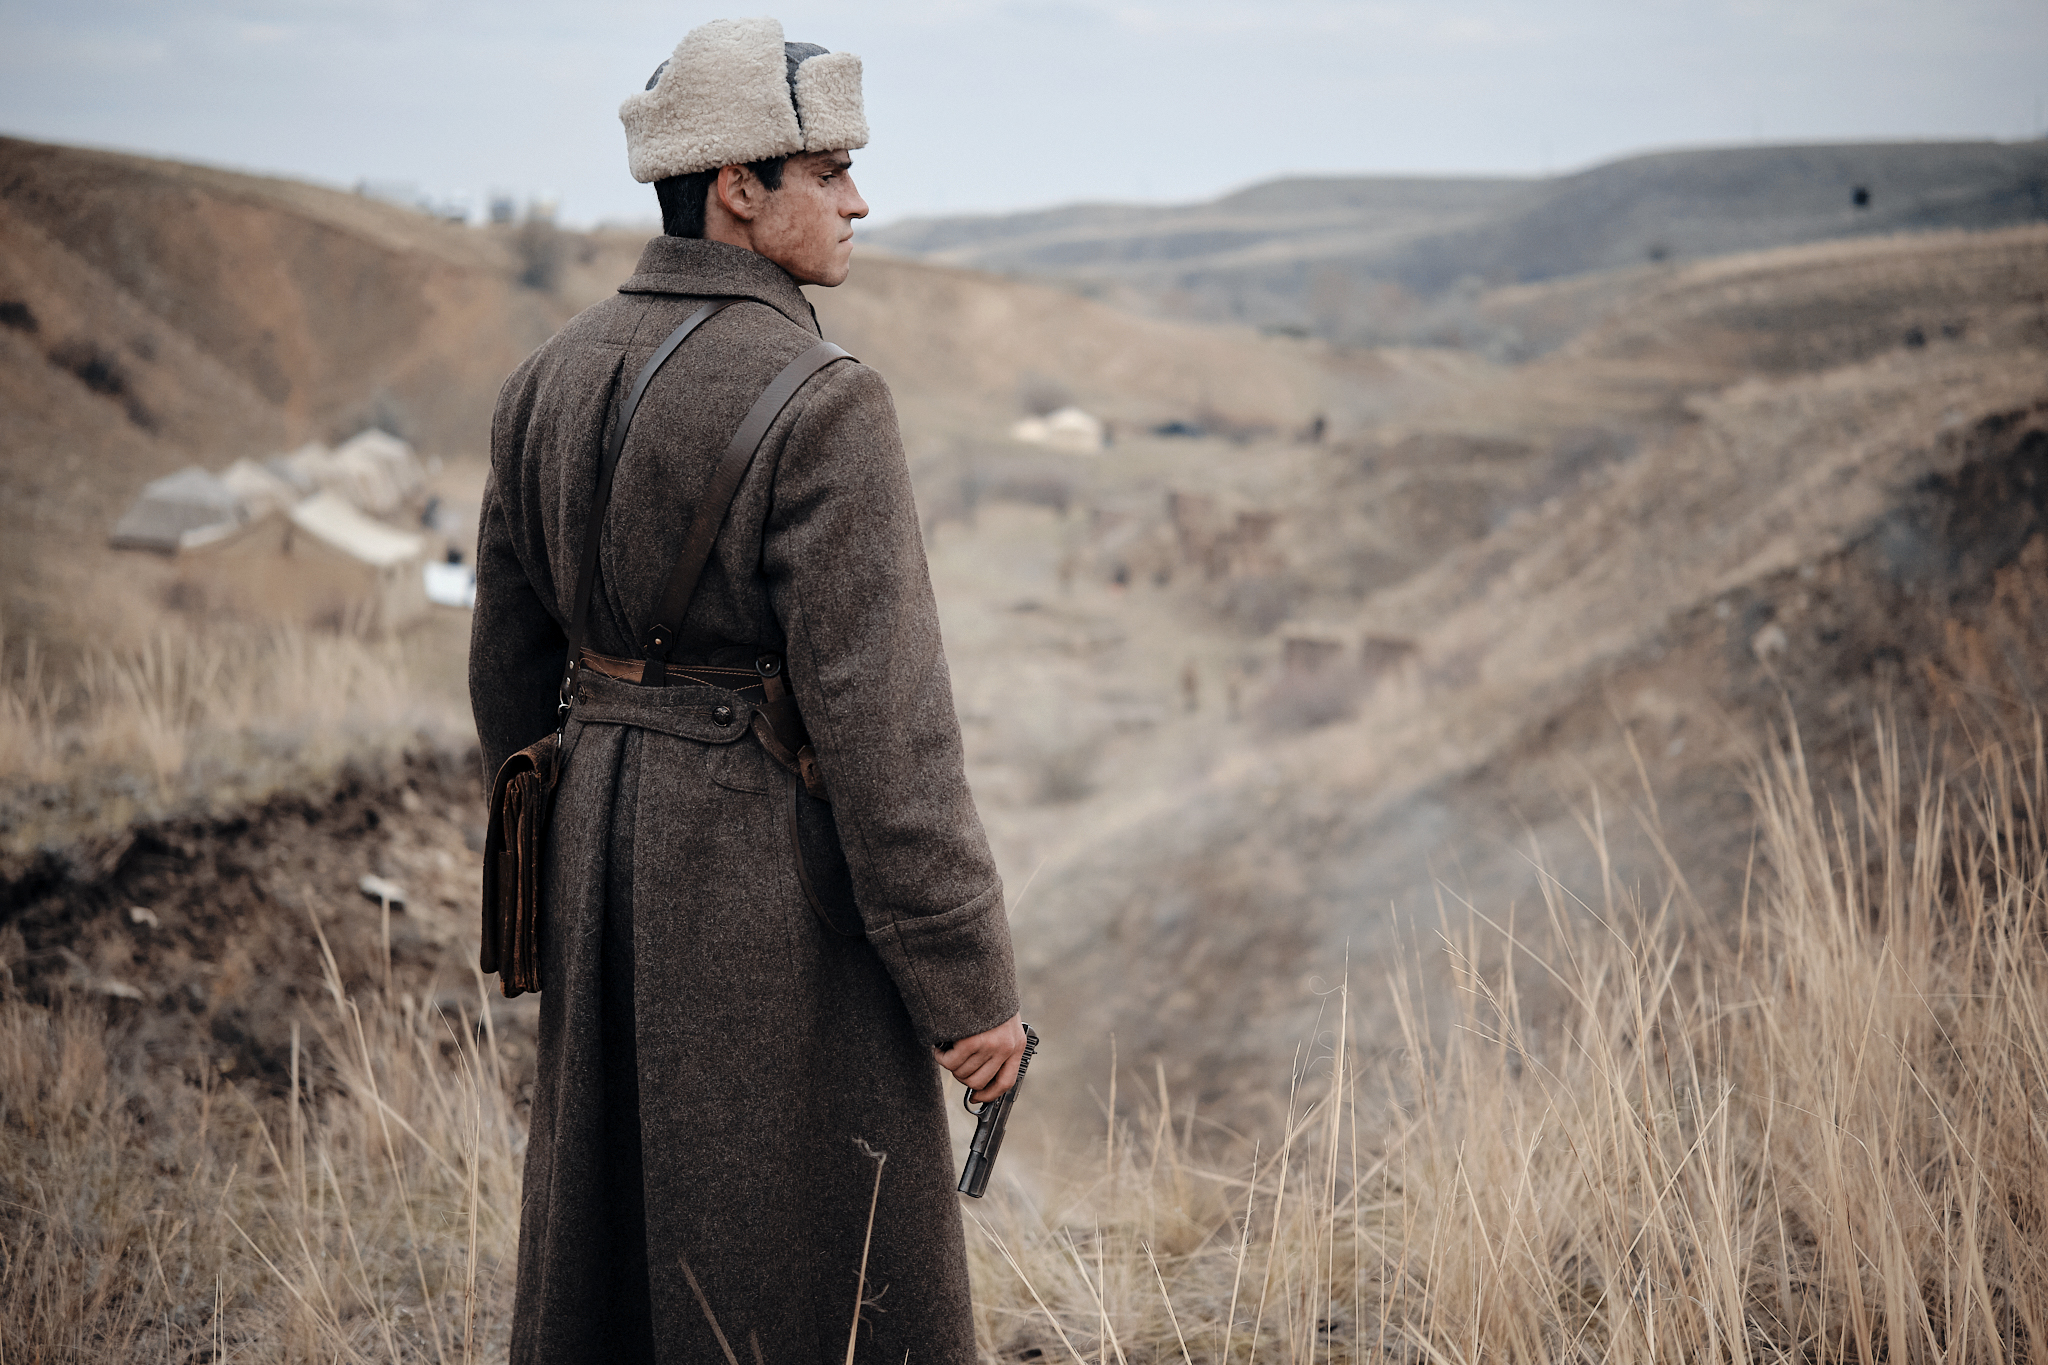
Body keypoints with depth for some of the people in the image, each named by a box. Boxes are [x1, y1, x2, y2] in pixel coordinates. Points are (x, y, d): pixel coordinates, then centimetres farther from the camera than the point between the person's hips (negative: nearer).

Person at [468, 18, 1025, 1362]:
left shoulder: (553, 378, 5)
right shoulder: (820, 403, -18)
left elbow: (512, 663, 12)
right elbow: (879, 715, -21)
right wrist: (967, 984, -14)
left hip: (605, 840, 8)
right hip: (778, 873, -8)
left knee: (608, 1240, 19)